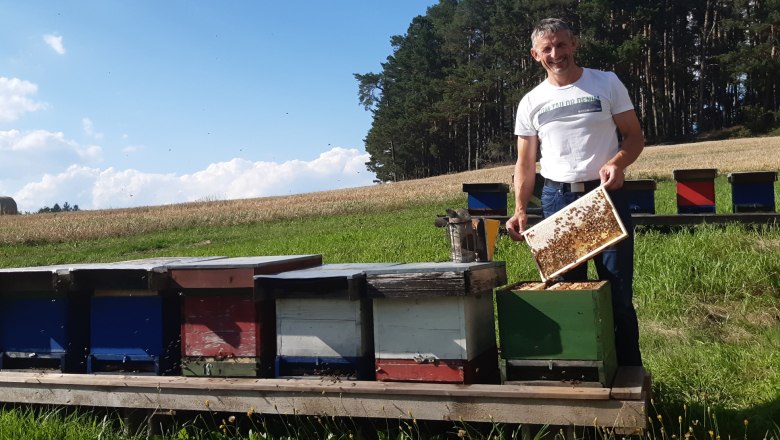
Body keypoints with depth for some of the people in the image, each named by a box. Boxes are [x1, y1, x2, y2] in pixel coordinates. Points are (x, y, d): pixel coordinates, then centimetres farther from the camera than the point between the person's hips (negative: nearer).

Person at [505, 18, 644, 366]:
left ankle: (630, 372, 14)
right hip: (557, 199, 2)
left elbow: (635, 136, 3)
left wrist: (618, 162, -19)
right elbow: (525, 163, 8)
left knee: (618, 291, 2)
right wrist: (520, 209, -6)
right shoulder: (531, 102, 6)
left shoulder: (607, 84, 2)